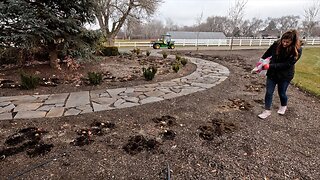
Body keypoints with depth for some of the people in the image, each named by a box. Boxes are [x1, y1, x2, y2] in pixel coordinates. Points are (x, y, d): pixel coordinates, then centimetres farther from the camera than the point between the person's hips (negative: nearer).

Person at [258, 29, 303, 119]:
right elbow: (267, 54, 6)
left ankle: (283, 106, 45)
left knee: (282, 93, 15)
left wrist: (270, 66, -32)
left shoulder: (297, 51, -20)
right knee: (269, 92, 2)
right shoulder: (276, 44, -12)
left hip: (285, 75, -2)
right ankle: (267, 110, 15)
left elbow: (286, 64, -25)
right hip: (272, 73, 2)